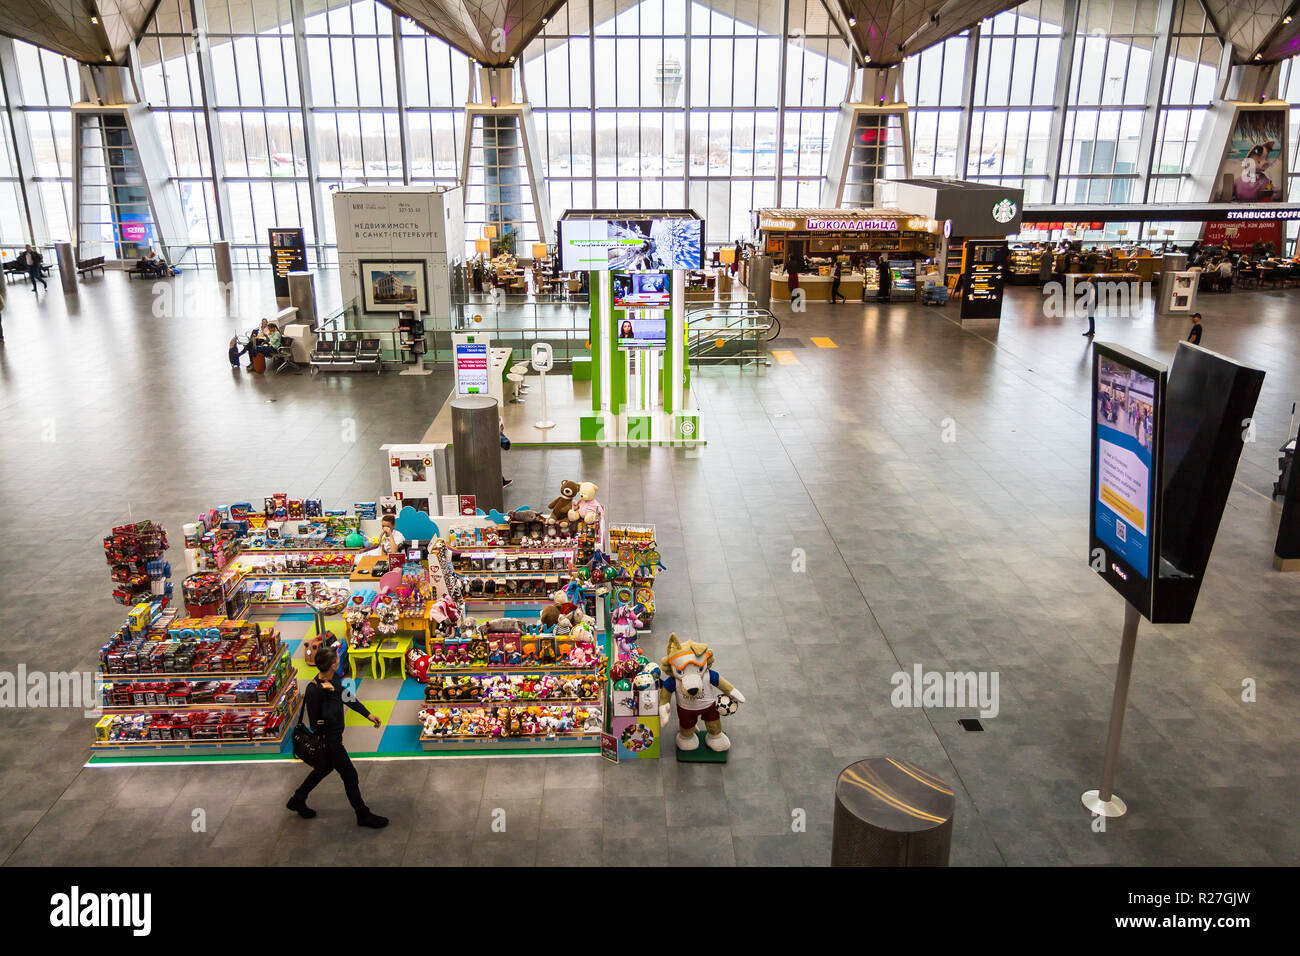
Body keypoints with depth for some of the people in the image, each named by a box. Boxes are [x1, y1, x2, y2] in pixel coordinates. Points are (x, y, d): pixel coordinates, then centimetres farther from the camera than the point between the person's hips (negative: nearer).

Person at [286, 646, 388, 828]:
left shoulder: (333, 679, -5)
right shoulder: (314, 691, -31)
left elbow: (347, 696, 11)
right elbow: (316, 725, -31)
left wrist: (367, 714, 13)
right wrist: (326, 695, -37)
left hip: (334, 735, 9)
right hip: (328, 739, -9)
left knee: (326, 767, 29)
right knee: (350, 775, 5)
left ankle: (297, 800, 49)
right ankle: (363, 815, 24)